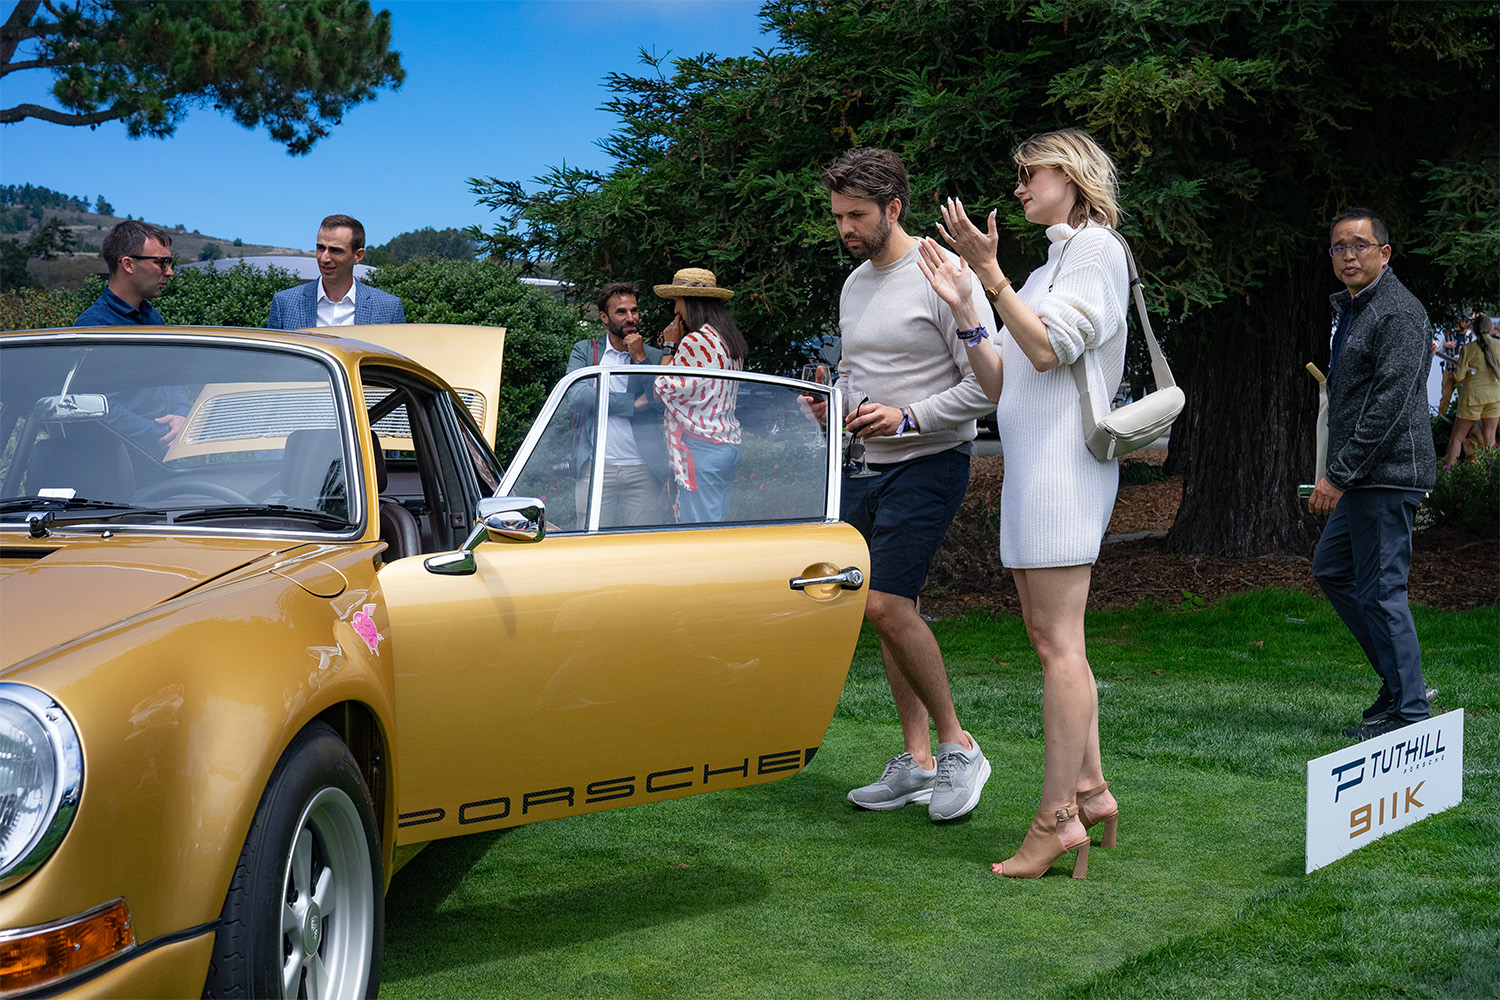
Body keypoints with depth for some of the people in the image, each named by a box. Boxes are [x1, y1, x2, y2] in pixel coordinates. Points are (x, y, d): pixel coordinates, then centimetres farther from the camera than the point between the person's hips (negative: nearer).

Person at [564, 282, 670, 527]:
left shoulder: (655, 357, 10)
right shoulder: (584, 351, 10)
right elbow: (576, 396, -7)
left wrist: (640, 358, -9)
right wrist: (633, 404, -8)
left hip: (644, 470, 0)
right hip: (596, 468, 0)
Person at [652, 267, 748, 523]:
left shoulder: (695, 341, -14)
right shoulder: (730, 340, 15)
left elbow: (664, 390, -8)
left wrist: (669, 346, 2)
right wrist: (678, 346, 18)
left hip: (701, 449, -10)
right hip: (729, 445, 10)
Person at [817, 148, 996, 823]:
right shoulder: (854, 285, 13)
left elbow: (985, 385, -15)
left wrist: (906, 418, -22)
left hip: (929, 464, -8)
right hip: (867, 465, 8)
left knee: (886, 603, -17)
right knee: (889, 611, 8)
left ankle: (957, 746, -4)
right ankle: (918, 760, 15)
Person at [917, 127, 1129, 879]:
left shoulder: (1096, 247, -3)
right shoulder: (1048, 266, 23)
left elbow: (1048, 348, -16)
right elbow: (1002, 385, 17)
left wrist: (991, 274, -16)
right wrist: (963, 310, 7)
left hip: (1063, 458, -10)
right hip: (1029, 461, 10)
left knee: (1057, 641, -11)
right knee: (1047, 636, 9)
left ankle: (1057, 816, -12)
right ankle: (1090, 788, 13)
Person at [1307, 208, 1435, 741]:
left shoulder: (1399, 312, -15)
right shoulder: (1351, 309, 18)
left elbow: (1390, 403, -23)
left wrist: (1339, 475, -23)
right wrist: (1337, 472, 21)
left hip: (1389, 473, -11)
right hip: (1362, 477, 11)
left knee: (1380, 588, -7)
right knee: (1331, 569, 16)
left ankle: (1409, 711, 1)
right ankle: (1399, 679, 22)